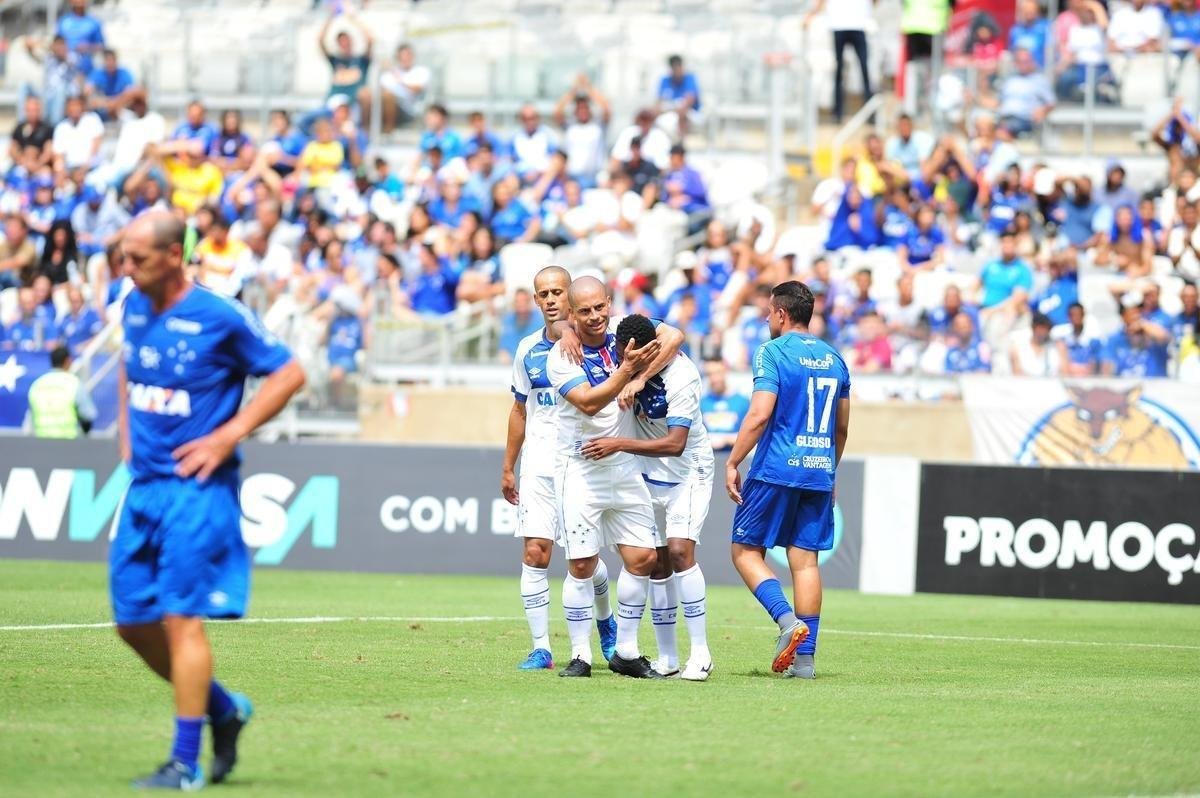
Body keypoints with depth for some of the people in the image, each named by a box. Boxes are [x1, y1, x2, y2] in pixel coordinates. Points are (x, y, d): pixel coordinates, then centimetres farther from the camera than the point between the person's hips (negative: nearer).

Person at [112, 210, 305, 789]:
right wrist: (126, 432, 14)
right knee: (133, 621, 8)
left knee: (182, 619, -10)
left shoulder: (221, 318, -13)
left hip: (197, 487, -7)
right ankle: (224, 709, 28)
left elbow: (289, 374, -7)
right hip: (143, 484, 7)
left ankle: (185, 763, -5)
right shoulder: (134, 307, 7)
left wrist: (229, 435, -12)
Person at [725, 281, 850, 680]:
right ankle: (805, 656, 2)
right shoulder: (834, 358, 13)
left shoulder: (773, 352, -7)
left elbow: (760, 414, -16)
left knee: (746, 550, 4)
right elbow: (841, 427, 19)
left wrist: (732, 462, -11)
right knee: (805, 560, 6)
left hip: (776, 471, -6)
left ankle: (788, 621, -16)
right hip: (819, 474, 6)